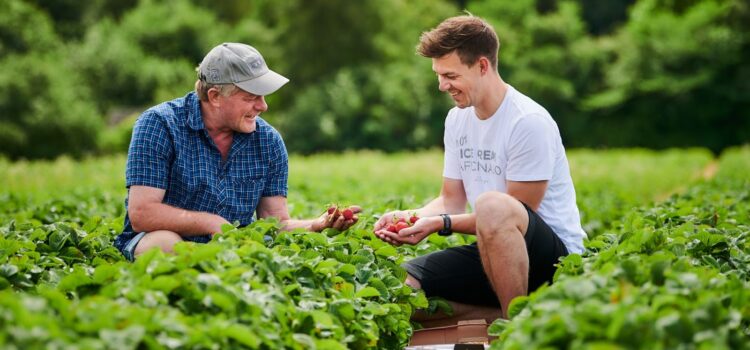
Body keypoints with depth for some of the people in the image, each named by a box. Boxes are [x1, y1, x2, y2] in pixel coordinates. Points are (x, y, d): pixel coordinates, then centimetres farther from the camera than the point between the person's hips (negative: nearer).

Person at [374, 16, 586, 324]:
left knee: (491, 205, -40)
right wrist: (410, 216, -9)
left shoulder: (529, 122, -16)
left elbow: (518, 212, -17)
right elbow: (452, 200, 12)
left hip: (555, 253, -8)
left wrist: (442, 224, -23)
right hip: (491, 253, 8)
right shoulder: (457, 119, 9)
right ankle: (504, 315, -9)